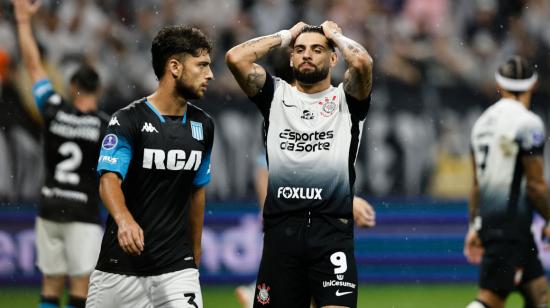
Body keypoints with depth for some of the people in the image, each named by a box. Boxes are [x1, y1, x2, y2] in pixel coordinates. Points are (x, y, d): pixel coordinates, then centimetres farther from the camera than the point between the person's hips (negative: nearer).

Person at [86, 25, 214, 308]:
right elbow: (109, 180, -20)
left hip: (177, 266, 3)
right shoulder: (128, 121, -8)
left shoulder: (202, 126, 9)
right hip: (121, 265, -3)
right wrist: (124, 220, -39)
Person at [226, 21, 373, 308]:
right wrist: (285, 35, 11)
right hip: (281, 227, 3)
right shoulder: (276, 95, 14)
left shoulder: (346, 99, 9)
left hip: (332, 228, -2)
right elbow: (235, 57, 0)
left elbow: (362, 62, -12)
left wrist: (335, 35, 8)